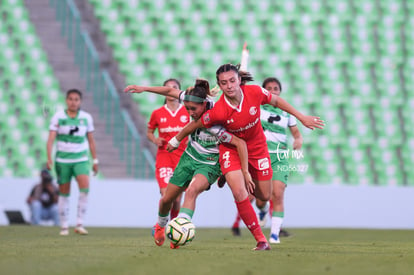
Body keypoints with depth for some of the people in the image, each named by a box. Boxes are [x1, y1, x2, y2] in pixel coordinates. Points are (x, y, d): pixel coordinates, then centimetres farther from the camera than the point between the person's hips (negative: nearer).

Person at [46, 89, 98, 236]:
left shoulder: (86, 117, 4)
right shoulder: (58, 117, -2)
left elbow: (91, 140, 12)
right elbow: (51, 138, -8)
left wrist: (95, 160, 12)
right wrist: (49, 158, -21)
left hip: (81, 159, 1)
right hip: (62, 159, -1)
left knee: (85, 188, -20)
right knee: (64, 194, 3)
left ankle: (79, 224, -14)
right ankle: (64, 226, 14)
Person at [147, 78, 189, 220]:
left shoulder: (188, 112, 3)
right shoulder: (157, 113, 4)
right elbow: (149, 132, 17)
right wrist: (155, 140, -4)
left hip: (182, 157, 1)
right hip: (164, 156, -1)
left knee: (177, 199, 4)